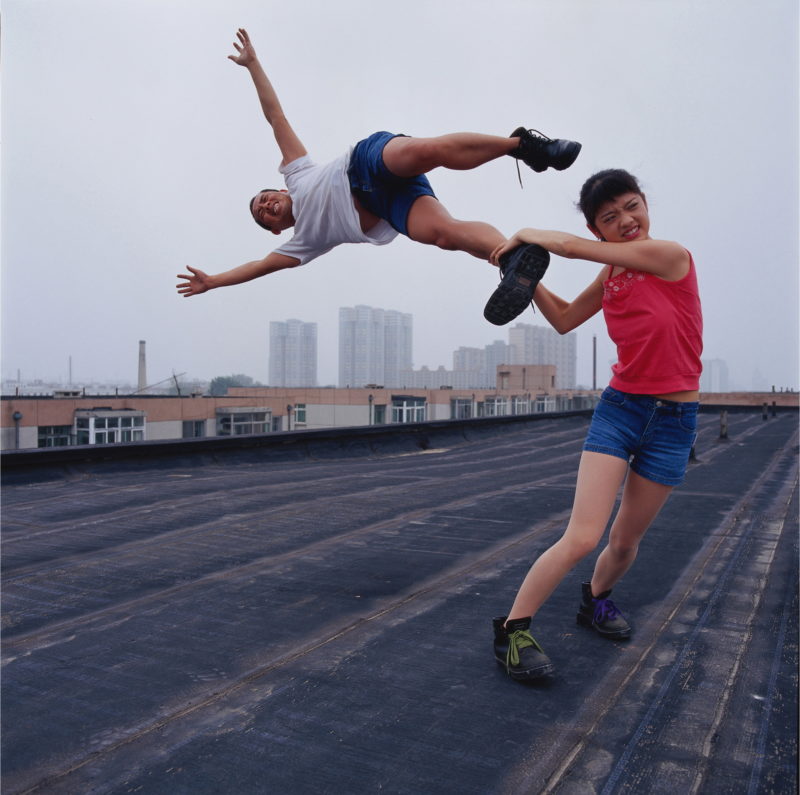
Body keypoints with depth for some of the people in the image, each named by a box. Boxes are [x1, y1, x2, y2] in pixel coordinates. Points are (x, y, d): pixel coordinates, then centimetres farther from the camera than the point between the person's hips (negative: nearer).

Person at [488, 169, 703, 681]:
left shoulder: (672, 256, -12)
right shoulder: (611, 275, 4)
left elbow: (569, 246, -13)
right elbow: (564, 319, 16)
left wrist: (529, 234, 3)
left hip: (674, 418, -2)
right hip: (620, 407, 2)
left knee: (627, 541, 12)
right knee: (583, 537, -13)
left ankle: (596, 599, 43)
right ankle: (512, 629, 0)